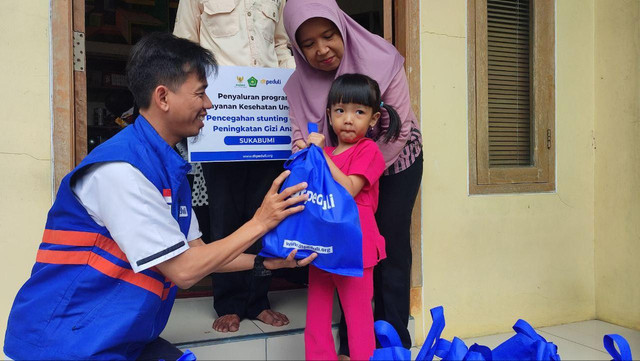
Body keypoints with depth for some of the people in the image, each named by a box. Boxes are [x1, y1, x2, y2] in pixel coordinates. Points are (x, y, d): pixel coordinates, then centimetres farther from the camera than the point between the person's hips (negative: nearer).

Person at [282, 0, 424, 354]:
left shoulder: (381, 61, -25)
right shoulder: (300, 85, -15)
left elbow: (397, 133, -25)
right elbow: (302, 139, -15)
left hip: (395, 162, -3)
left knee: (391, 245, -3)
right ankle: (352, 344, 16)